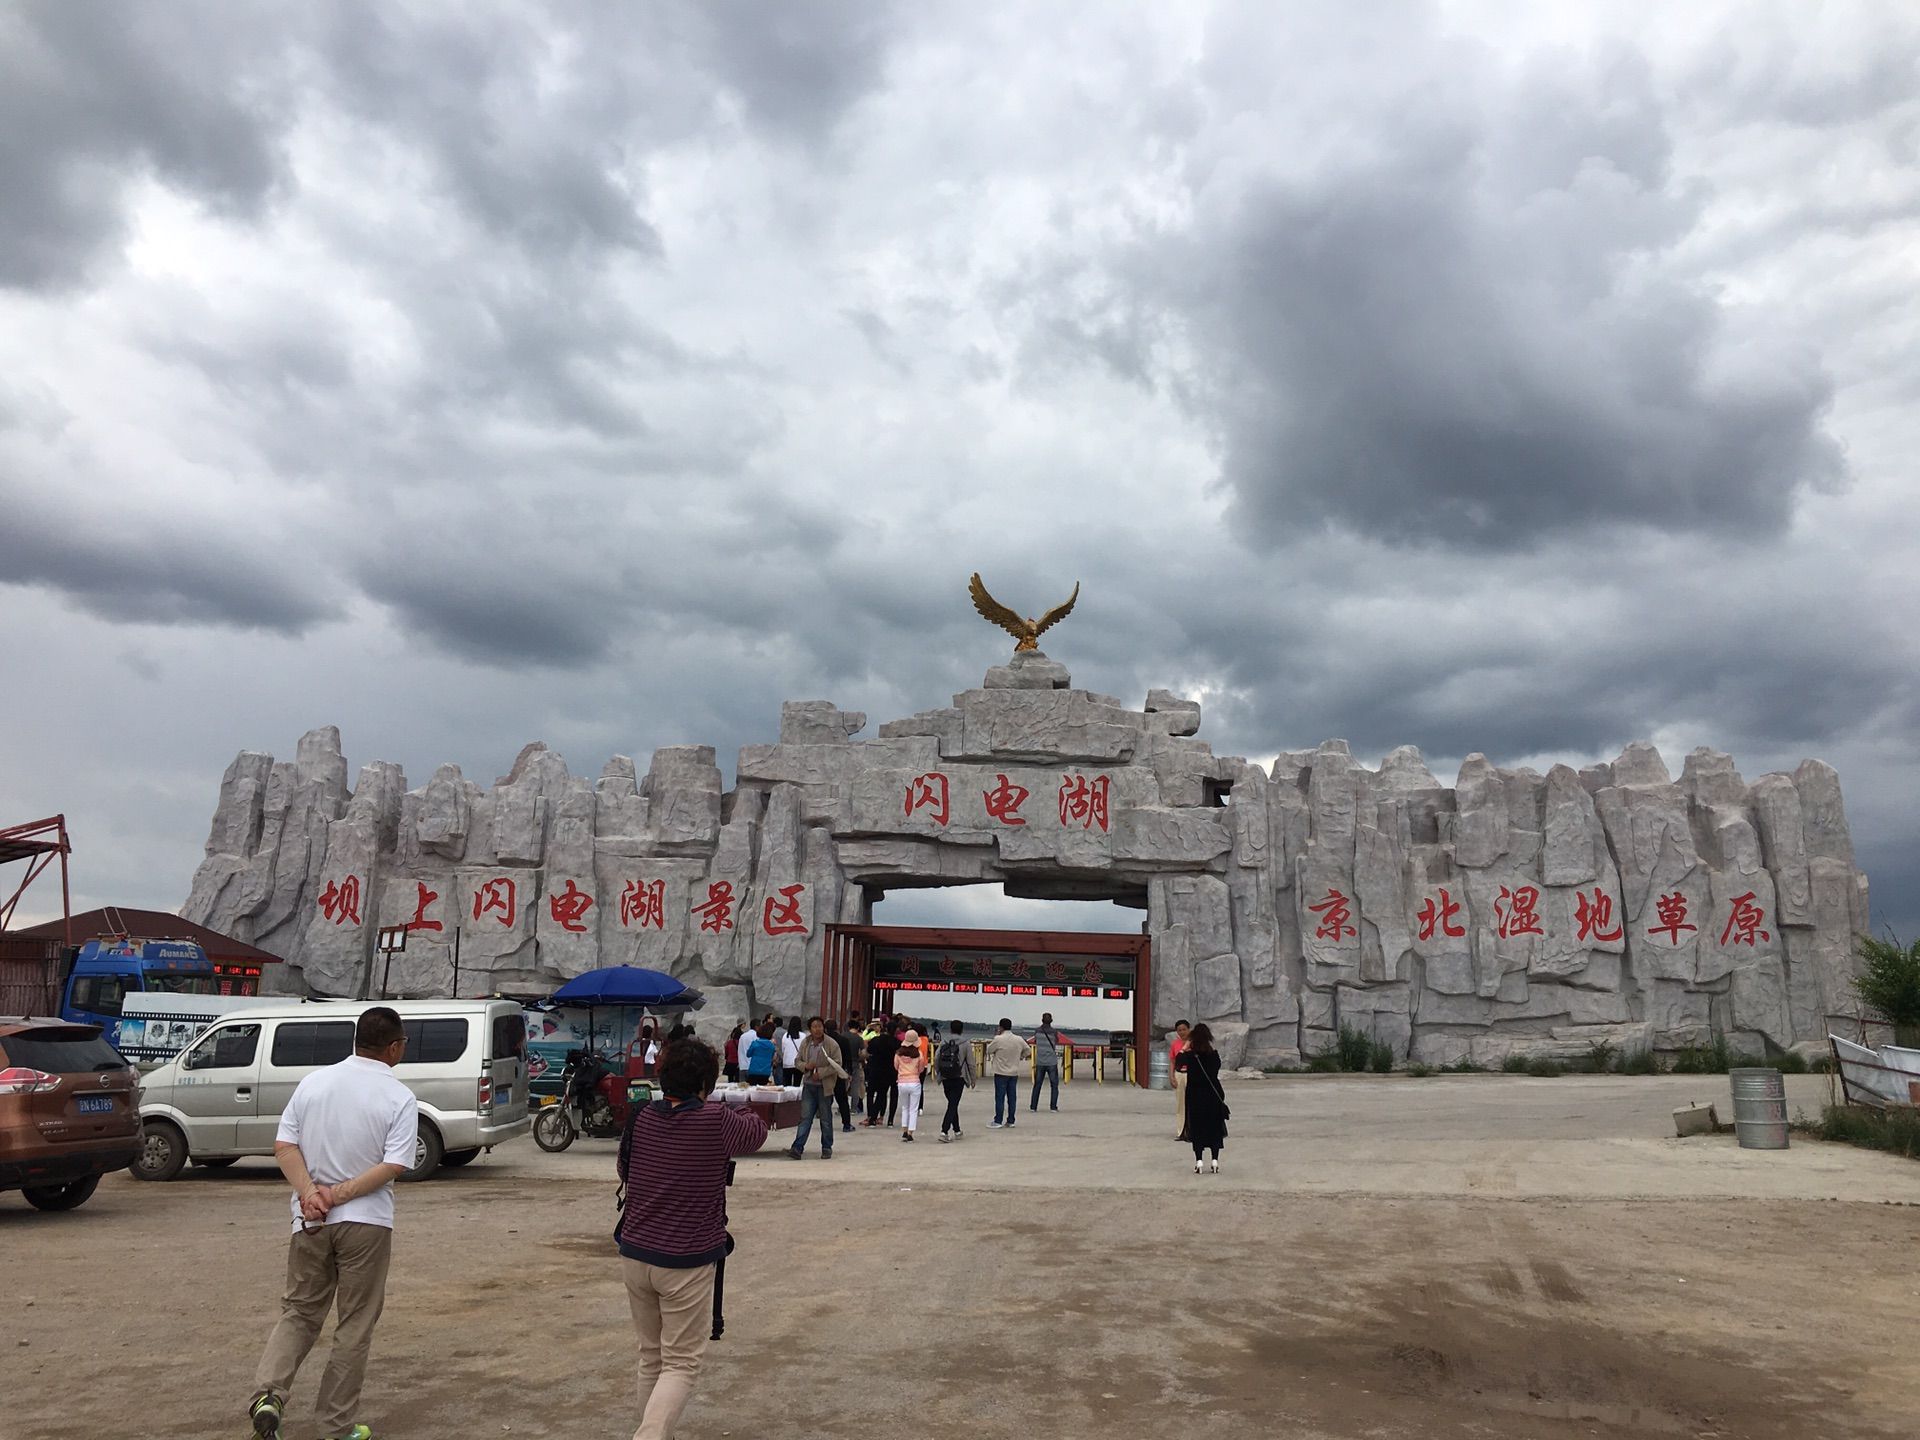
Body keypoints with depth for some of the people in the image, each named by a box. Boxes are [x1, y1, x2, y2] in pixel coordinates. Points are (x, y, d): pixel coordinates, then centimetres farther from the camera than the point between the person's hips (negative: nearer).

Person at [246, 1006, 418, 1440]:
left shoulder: (313, 1082, 3)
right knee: (354, 1326, 10)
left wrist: (310, 1192, -10)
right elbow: (394, 1166, -18)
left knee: (298, 1312, 20)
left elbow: (284, 1146, -2)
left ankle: (268, 1392, -1)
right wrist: (339, 1195, -13)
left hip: (309, 1221, 3)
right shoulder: (399, 1098, -10)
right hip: (366, 1223, -3)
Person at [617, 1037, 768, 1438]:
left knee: (651, 1356, 20)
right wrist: (737, 1107, 23)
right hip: (687, 1262, -5)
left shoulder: (641, 1117, -1)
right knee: (681, 1364, 4)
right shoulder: (717, 1121, -15)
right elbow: (758, 1133, 6)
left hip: (634, 1254, 5)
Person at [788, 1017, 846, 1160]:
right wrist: (805, 1066, -10)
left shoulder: (832, 1044, -9)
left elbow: (837, 1066, -11)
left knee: (826, 1119, 8)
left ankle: (827, 1148, 19)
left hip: (825, 1086, -3)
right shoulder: (805, 1043, 4)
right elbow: (797, 1061, 11)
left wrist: (821, 1073, -20)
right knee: (805, 1117, 0)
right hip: (808, 1085, 3)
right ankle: (798, 1148, -3)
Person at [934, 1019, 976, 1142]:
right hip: (959, 1078, -3)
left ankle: (957, 1131, 25)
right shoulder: (965, 1044, -3)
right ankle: (944, 1131, -14)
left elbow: (936, 1059, -2)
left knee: (953, 1104, 17)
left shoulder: (943, 1043, 4)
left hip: (945, 1079, 3)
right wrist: (972, 1080, 9)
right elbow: (971, 1063, -1)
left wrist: (938, 1074, 11)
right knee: (953, 1105, -3)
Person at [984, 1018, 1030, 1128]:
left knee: (1000, 1097, 1)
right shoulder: (1019, 1040, 0)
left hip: (1001, 1073, -4)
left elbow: (989, 1050, -1)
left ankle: (998, 1121, 2)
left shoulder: (998, 1039, -14)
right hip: (1014, 1073, 4)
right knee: (1012, 1098, 9)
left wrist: (990, 1043, 18)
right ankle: (1010, 1121, 12)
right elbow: (1028, 1050, 13)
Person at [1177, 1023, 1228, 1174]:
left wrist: (1184, 1048, 8)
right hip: (1213, 1095, 1)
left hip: (1195, 1096, -1)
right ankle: (1215, 1160, 11)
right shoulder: (1214, 1054, -8)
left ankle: (1198, 1161, 3)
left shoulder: (1190, 1055, -12)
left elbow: (1178, 1063, 5)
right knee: (1214, 1128, 11)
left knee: (1197, 1128, 6)